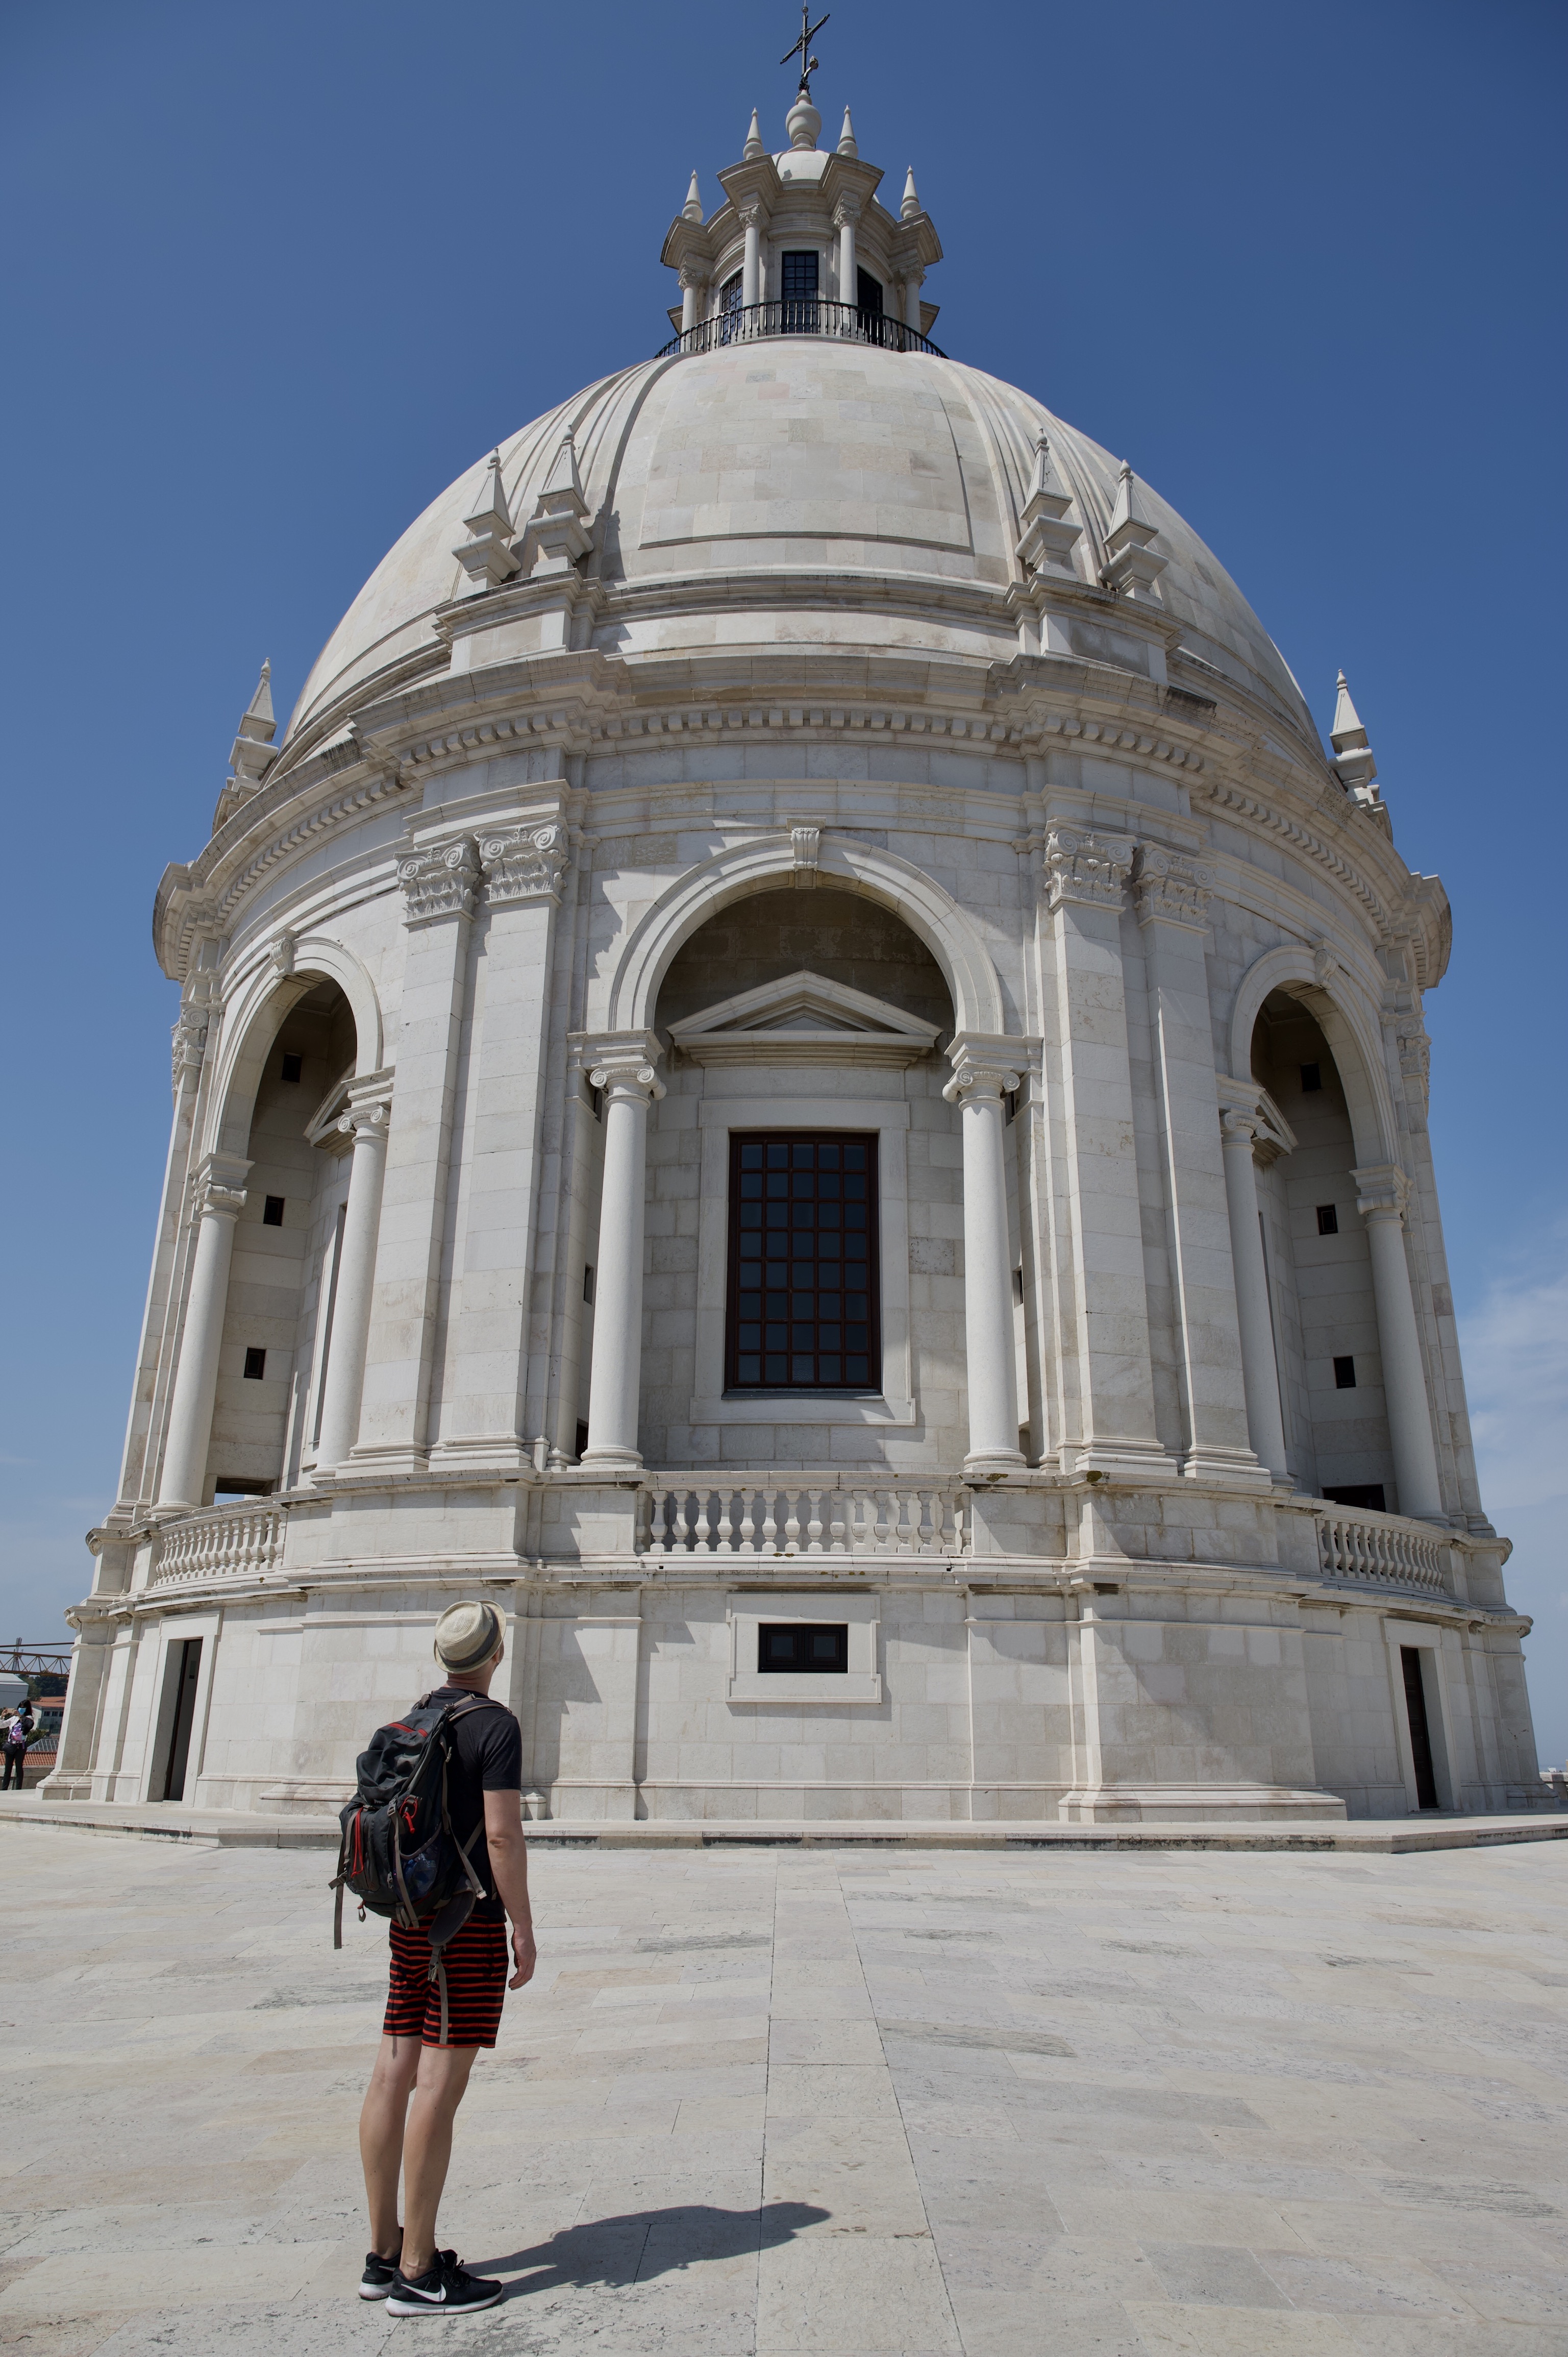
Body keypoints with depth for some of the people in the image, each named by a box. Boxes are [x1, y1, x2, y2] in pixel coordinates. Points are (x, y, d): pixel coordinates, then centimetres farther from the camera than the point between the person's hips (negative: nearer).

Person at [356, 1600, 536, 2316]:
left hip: (410, 1917, 8)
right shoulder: (495, 1725, -13)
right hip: (470, 1918, -8)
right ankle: (418, 2274, 3)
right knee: (440, 2085, -3)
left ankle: (385, 2254, 20)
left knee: (393, 2077, 10)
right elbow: (503, 1835, -18)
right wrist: (524, 1930, -11)